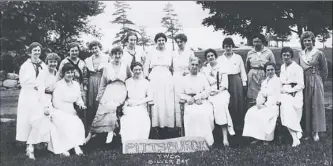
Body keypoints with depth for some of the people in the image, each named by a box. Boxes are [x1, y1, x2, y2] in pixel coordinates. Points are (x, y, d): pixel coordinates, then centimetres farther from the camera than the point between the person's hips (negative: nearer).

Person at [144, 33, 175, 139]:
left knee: (167, 103, -3)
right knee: (155, 103, -6)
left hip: (167, 79, 1)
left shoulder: (169, 53, 12)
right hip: (154, 80, 0)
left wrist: (172, 78, 2)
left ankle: (166, 132, 0)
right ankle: (156, 127, -1)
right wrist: (148, 78, -1)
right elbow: (146, 68, 10)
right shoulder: (151, 53, 9)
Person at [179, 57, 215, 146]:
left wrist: (196, 97, -7)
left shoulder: (202, 76, 16)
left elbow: (207, 91, 5)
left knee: (205, 112, -33)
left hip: (202, 101, 0)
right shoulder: (185, 79, 18)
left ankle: (207, 139, -24)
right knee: (191, 113, -34)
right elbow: (181, 94, 14)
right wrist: (188, 98, -8)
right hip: (190, 102, 0)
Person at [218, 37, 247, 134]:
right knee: (227, 105, -2)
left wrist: (244, 83, 4)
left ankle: (239, 126, 8)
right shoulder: (219, 59, 8)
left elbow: (242, 71, 9)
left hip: (236, 82, 0)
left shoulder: (238, 57, 8)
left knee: (239, 103, -1)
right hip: (224, 83, 0)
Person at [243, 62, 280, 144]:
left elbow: (277, 97, -10)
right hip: (262, 105, 6)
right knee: (250, 113, -18)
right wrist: (258, 103, -4)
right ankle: (256, 137, -16)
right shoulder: (264, 82, 21)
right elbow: (260, 94, 18)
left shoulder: (278, 81, -2)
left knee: (263, 116, -32)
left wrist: (266, 105, -16)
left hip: (273, 105, -6)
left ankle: (266, 139, -20)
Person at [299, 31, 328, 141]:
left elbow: (324, 70, 0)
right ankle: (307, 131, 13)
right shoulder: (301, 54, 8)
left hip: (316, 82, -4)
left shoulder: (319, 54, -5)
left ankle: (316, 132, 6)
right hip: (304, 82, 4)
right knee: (306, 107, 5)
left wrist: (319, 82, 3)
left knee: (316, 106, 0)